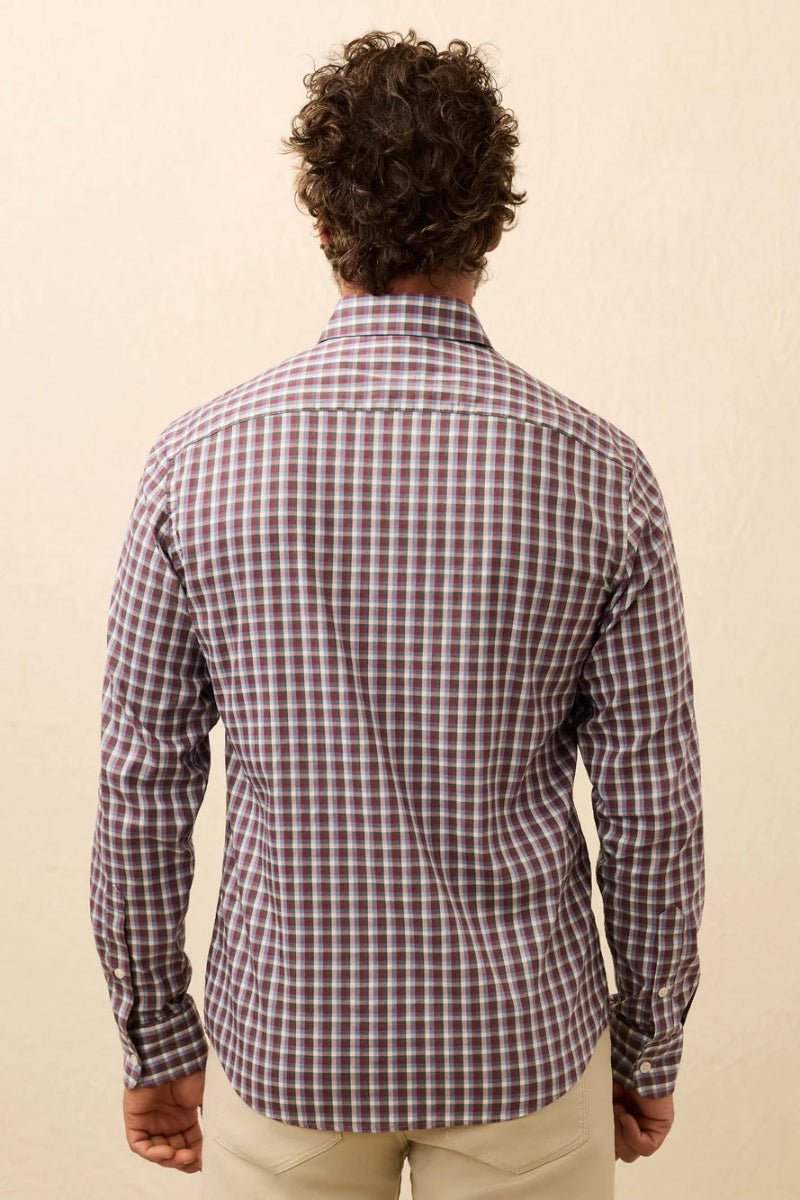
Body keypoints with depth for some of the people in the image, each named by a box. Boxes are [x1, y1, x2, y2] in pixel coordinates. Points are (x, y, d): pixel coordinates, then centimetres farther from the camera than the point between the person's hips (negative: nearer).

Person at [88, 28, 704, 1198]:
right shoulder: (599, 472, -13)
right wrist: (650, 1051, 7)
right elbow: (652, 806, -9)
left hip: (285, 1039, 1)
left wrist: (157, 1040, 7)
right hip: (523, 1037, 0)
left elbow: (143, 789, -7)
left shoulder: (198, 459, -12)